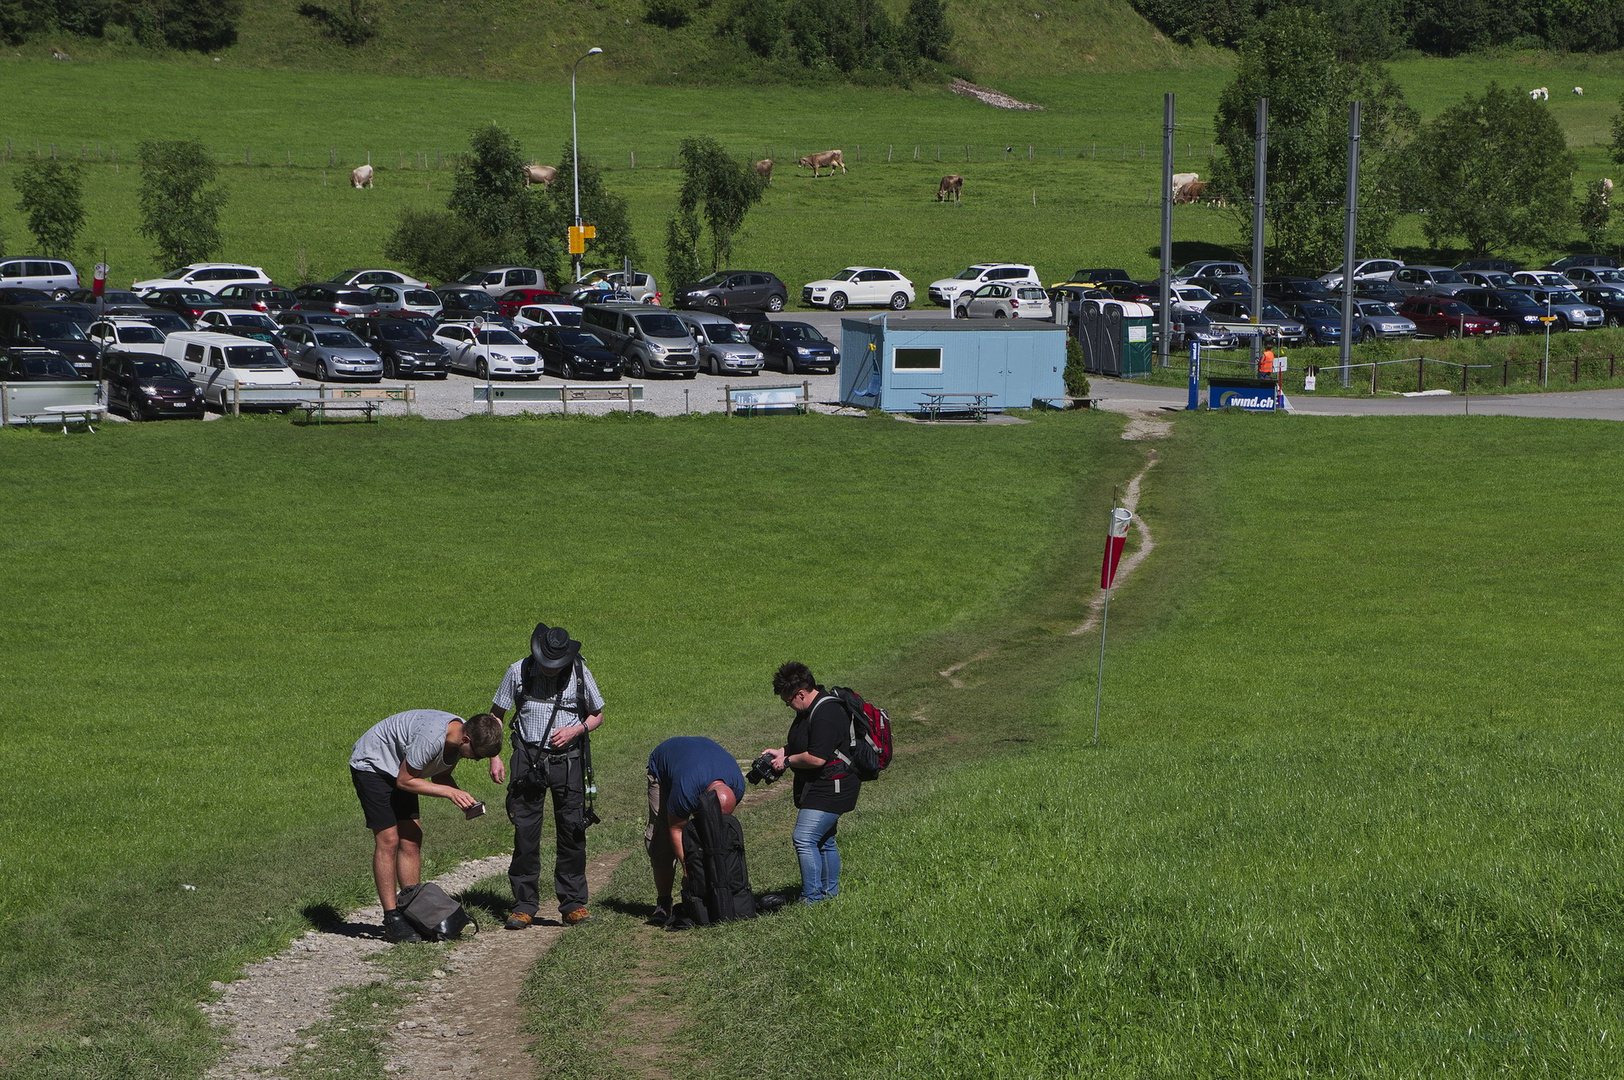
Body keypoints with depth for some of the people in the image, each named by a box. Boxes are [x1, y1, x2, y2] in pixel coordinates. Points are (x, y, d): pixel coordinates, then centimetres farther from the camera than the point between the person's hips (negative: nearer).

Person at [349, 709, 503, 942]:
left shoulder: (464, 734, -10)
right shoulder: (432, 738, -36)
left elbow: (440, 776, 5)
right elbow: (405, 781, -25)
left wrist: (462, 797, -14)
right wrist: (450, 792, -26)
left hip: (398, 768, 8)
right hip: (371, 764, -8)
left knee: (411, 840, 2)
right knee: (388, 840, -12)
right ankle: (392, 919, -10)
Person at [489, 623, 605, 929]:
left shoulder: (579, 673, -1)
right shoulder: (518, 672, -2)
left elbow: (597, 715, 11)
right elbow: (496, 714, 9)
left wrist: (576, 730, -8)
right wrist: (494, 757, 1)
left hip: (568, 759, 0)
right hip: (528, 760, 0)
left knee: (572, 832, -1)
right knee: (525, 833, -1)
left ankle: (573, 904, 7)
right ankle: (524, 905, 6)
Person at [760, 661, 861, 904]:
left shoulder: (827, 715, -23)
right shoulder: (809, 710, 11)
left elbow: (816, 758, -28)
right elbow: (801, 745, 27)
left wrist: (787, 761, -14)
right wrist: (780, 751, 9)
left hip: (830, 790, -11)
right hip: (823, 788, 11)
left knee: (804, 838, -15)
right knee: (823, 841, 17)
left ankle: (812, 898, -13)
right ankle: (830, 892, 26)